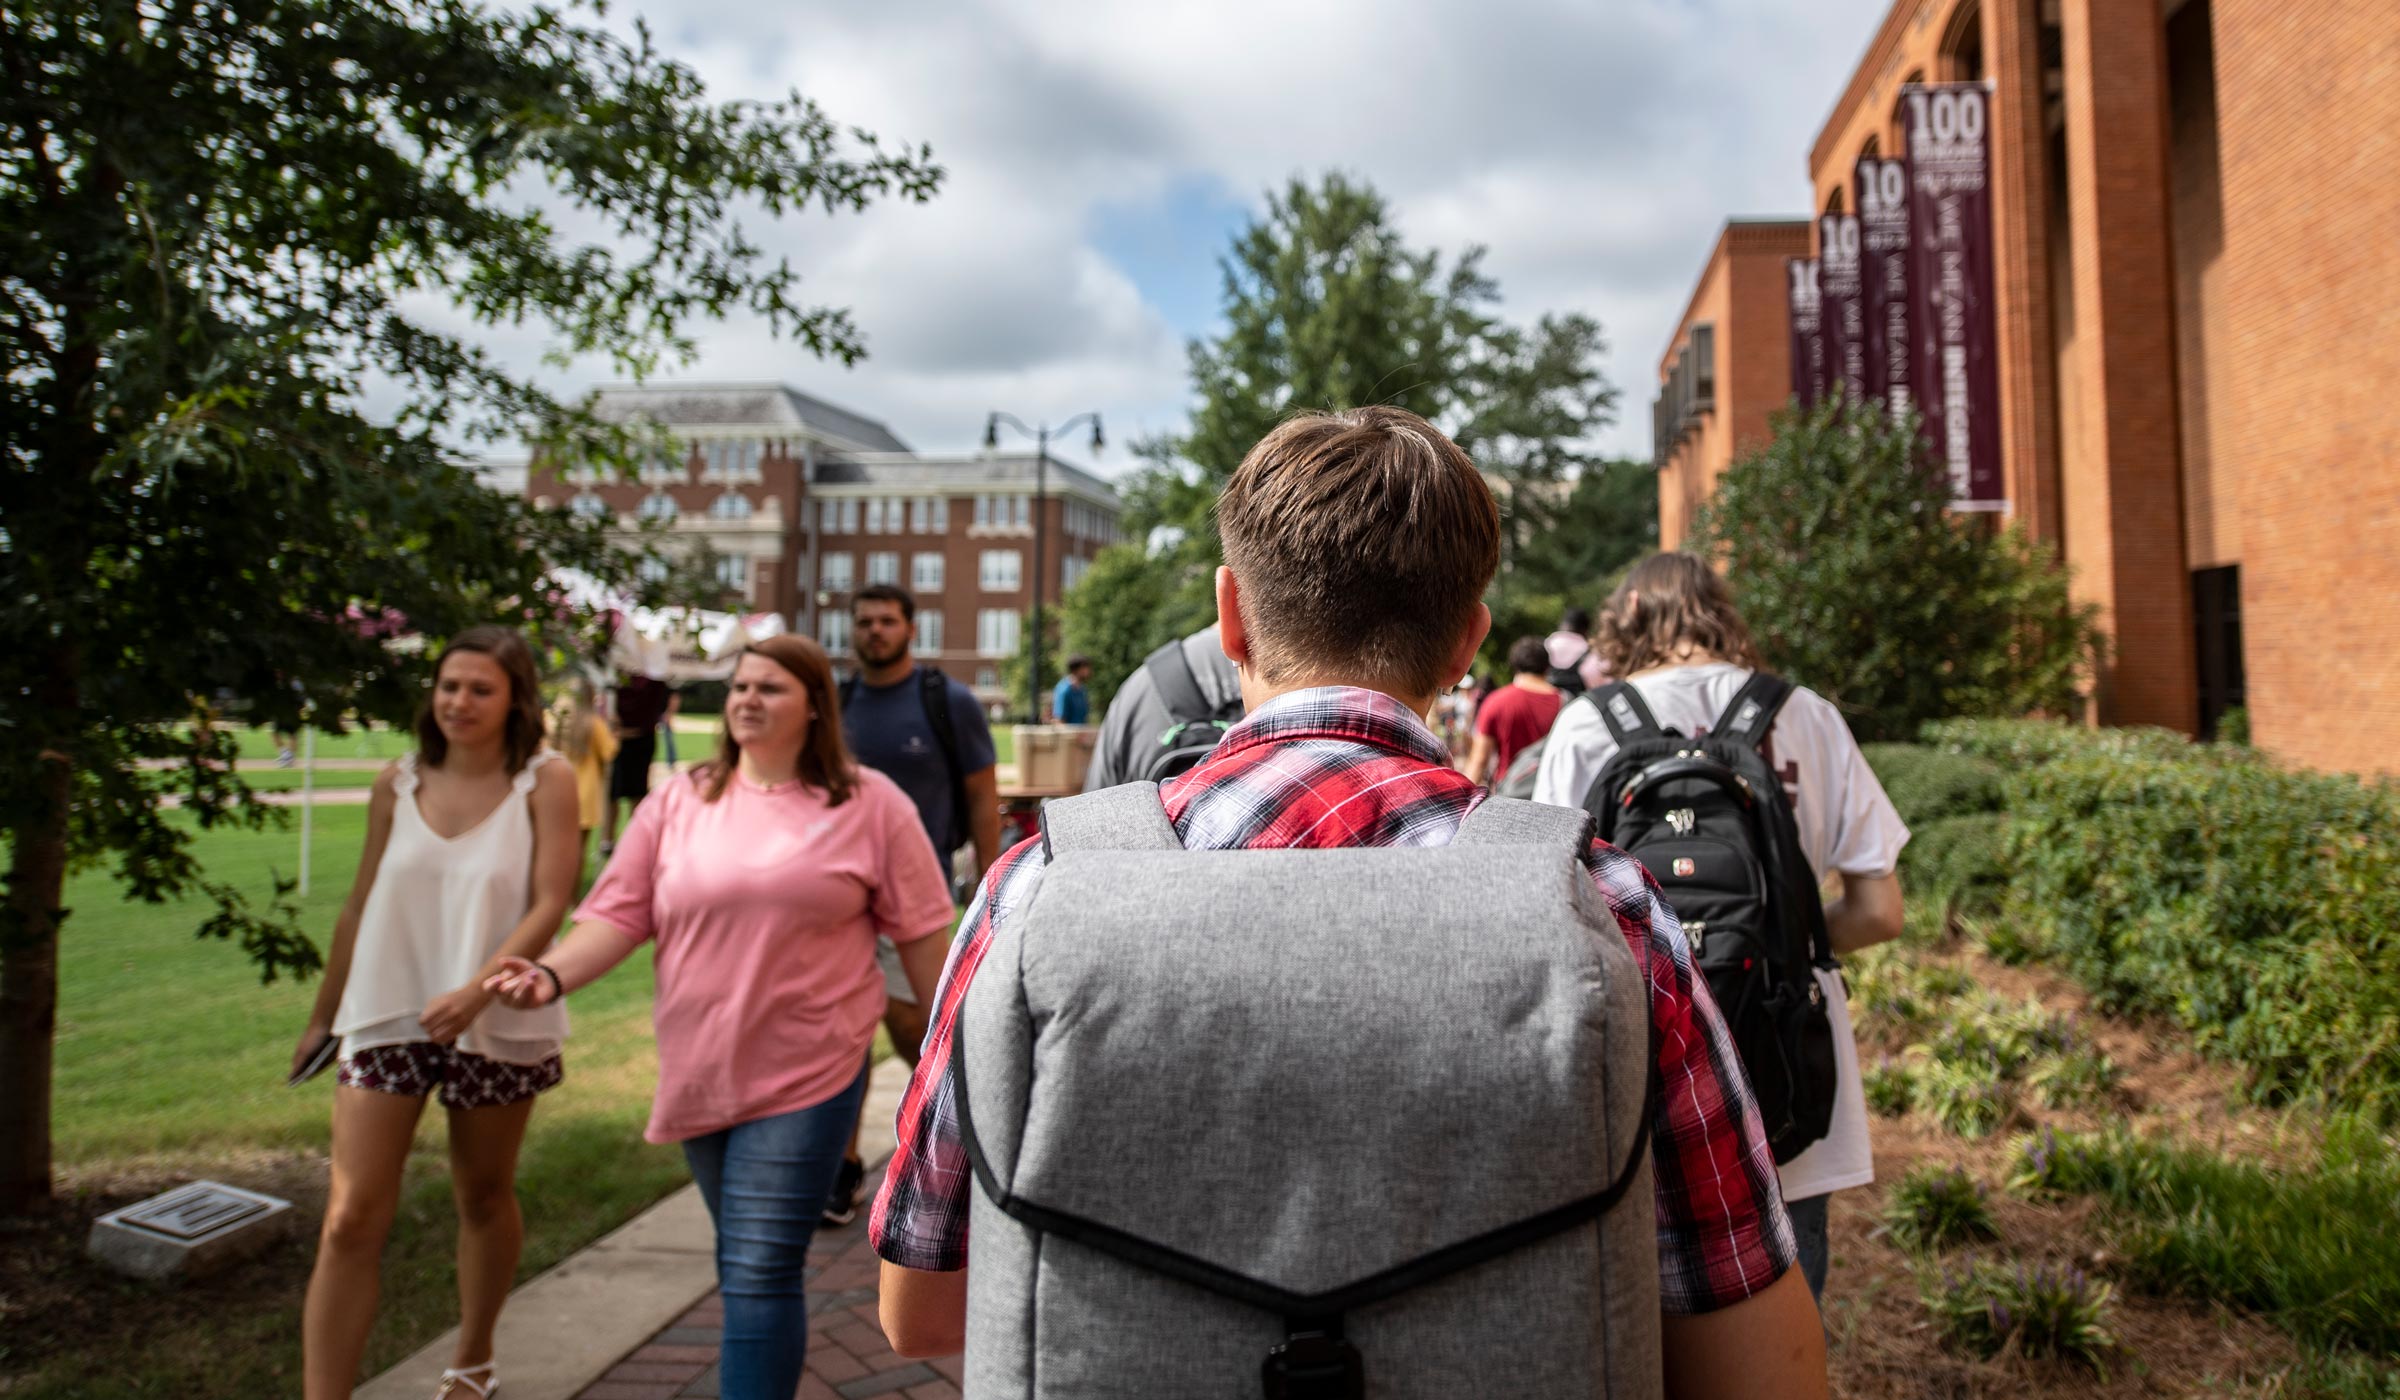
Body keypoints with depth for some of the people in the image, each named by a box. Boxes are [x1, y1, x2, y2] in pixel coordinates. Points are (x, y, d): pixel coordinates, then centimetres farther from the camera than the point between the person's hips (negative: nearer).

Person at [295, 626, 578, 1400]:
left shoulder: (545, 783, -8)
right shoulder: (398, 784, 2)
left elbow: (550, 905, -15)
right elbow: (361, 904, 10)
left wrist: (477, 990, -28)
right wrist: (322, 1016, 16)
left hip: (499, 1026, -2)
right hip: (387, 1018, 2)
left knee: (484, 1198, 16)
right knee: (351, 1220, -4)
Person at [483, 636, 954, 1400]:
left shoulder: (870, 803, -5)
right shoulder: (677, 800, 3)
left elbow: (920, 931, -2)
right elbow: (620, 912, -1)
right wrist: (553, 974, -19)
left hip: (806, 1073, -4)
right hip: (700, 1071, 4)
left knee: (760, 1271, -4)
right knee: (743, 1261, 21)